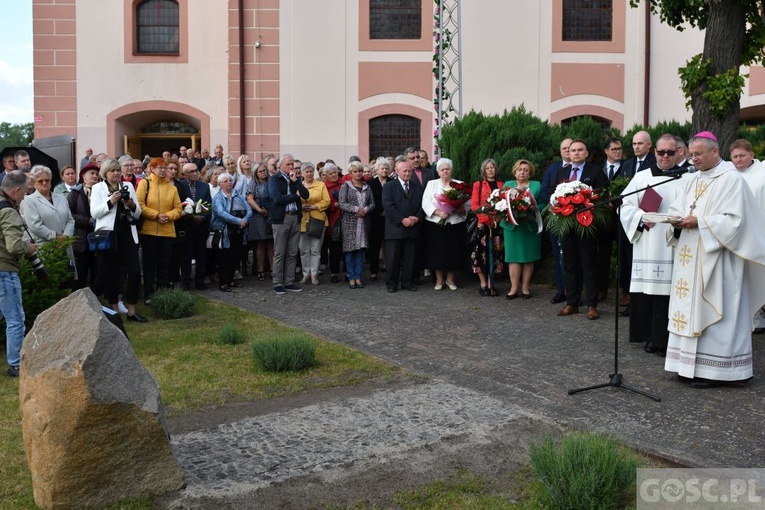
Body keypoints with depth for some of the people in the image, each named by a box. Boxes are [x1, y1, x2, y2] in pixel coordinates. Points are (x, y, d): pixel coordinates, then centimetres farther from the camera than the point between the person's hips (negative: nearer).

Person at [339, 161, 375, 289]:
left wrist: (365, 209, -12)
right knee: (350, 249, -2)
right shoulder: (345, 186, 1)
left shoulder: (367, 187, 13)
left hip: (363, 221, 3)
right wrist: (356, 209, -17)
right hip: (349, 221, -3)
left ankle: (358, 277, 10)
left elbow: (372, 204, 8)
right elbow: (342, 203, -8)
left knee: (360, 249, 4)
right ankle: (351, 277, 5)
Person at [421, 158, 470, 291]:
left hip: (455, 224, 1)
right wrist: (438, 212, -17)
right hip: (436, 224, -1)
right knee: (437, 252, 0)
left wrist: (461, 210, -17)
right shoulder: (431, 184, 9)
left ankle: (450, 279, 19)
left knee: (453, 252, 3)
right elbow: (426, 203, -3)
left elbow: (468, 203, 3)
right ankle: (439, 279, 14)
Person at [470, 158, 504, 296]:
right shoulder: (478, 185, 6)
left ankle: (490, 283, 11)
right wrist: (487, 218, -13)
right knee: (481, 252, -5)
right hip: (482, 224, -2)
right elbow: (474, 205, -2)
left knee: (495, 252, 3)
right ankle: (483, 284, 3)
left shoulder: (501, 185, 13)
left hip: (497, 224, 3)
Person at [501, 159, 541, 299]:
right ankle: (514, 288, 1)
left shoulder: (536, 185, 9)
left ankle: (525, 287, 9)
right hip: (512, 226, 1)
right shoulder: (508, 185, 14)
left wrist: (532, 211, -17)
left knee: (528, 258, 3)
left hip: (530, 226, -1)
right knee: (514, 257, -2)